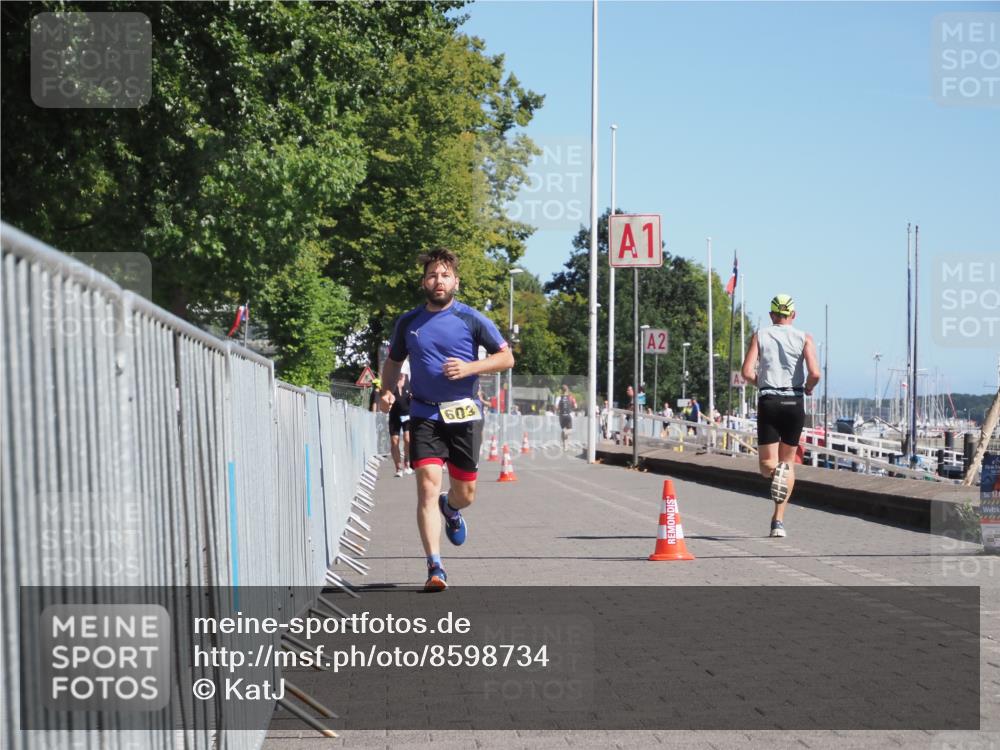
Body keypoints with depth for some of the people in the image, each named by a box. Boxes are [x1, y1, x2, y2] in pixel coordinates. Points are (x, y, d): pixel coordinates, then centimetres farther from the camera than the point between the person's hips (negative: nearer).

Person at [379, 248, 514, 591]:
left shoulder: (471, 319, -2)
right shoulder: (407, 322, 6)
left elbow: (506, 357, 1)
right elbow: (393, 361, 20)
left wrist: (469, 367, -14)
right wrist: (386, 390, 0)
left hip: (464, 412, 0)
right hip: (424, 414, 0)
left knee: (465, 492, 7)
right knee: (428, 485, -14)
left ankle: (451, 509, 47)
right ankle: (435, 568, -14)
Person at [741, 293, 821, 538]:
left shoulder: (760, 336, 5)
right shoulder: (804, 338, 3)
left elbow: (747, 373, -6)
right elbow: (815, 373, -10)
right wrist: (808, 388, 11)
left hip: (768, 401, 0)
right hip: (794, 403, 0)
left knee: (767, 464, 6)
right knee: (789, 462, 12)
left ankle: (776, 470, -32)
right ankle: (778, 521, 5)